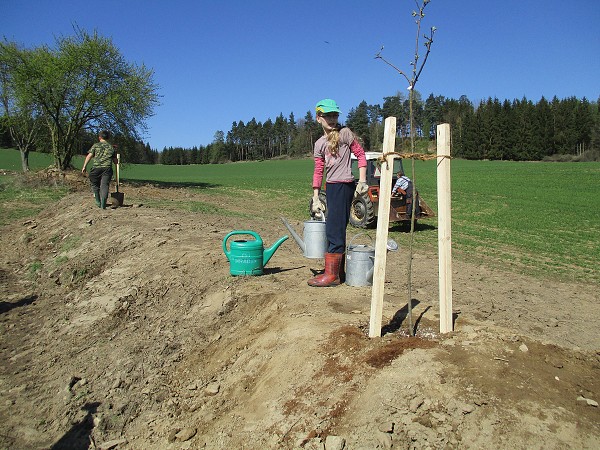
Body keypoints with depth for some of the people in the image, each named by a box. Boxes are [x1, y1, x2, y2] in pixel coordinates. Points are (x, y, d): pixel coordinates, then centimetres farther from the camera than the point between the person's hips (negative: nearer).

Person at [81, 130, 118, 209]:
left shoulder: (96, 145, 9)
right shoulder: (111, 147, 15)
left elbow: (89, 156, 0)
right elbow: (115, 161, 19)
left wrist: (84, 166, 3)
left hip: (96, 168, -1)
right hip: (107, 168, 1)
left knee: (95, 184, 17)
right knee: (104, 185, -4)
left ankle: (98, 202, 20)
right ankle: (103, 204, -14)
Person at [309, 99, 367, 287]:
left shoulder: (345, 133, -1)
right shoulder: (319, 144, 13)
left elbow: (360, 154, -1)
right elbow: (318, 171, 11)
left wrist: (362, 181, -8)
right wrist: (315, 198, 7)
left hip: (344, 185, -7)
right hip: (331, 186, 7)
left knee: (334, 229, -9)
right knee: (337, 229, 12)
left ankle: (331, 275, -4)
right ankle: (337, 270, 21)